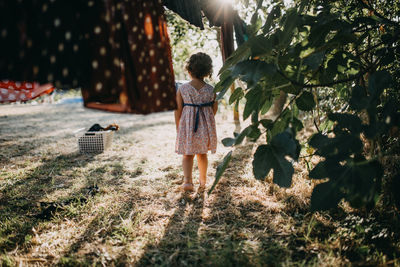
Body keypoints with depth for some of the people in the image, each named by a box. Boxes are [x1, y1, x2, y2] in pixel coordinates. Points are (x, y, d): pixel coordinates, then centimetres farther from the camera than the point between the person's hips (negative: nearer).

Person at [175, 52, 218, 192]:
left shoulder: (182, 88, -8)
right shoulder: (210, 90, -4)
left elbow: (178, 110, -5)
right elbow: (214, 109, 3)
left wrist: (178, 128, 7)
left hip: (187, 124, -2)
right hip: (205, 126, 2)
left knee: (187, 154, 10)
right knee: (202, 154, 18)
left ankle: (187, 180, -8)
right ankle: (202, 181, 31)